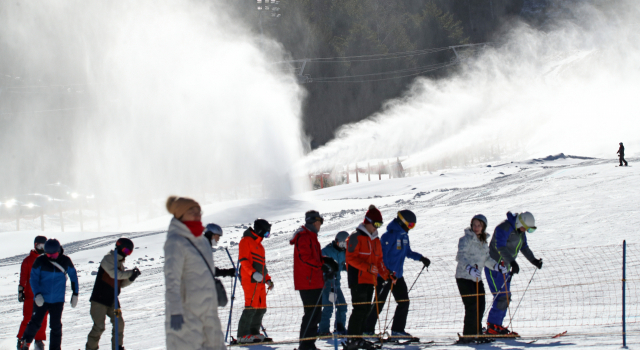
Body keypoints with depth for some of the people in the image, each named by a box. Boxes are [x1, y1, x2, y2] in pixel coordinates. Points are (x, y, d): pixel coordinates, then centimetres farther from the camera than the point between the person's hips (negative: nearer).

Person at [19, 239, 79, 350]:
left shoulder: (66, 261, -2)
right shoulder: (40, 261, -7)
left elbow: (73, 276, 12)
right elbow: (33, 278, -4)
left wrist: (75, 294, 10)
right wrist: (37, 294, -17)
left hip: (58, 301, 1)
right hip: (41, 299, -1)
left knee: (56, 326, 1)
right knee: (35, 322, 0)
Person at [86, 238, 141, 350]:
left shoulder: (120, 263, 14)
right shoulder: (108, 259, -9)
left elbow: (122, 283, 13)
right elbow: (114, 274, -24)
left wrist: (131, 278, -5)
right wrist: (130, 273, -18)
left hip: (112, 299, 7)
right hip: (99, 299, -7)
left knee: (119, 323, -2)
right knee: (99, 326, -9)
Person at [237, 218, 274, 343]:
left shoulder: (259, 245, 25)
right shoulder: (246, 241, -3)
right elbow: (243, 259, -14)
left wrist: (267, 279, 20)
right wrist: (253, 273, -26)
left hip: (260, 281, 9)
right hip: (250, 280, -9)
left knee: (261, 308, 8)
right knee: (251, 306, -15)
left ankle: (254, 332, 15)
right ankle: (243, 335, -15)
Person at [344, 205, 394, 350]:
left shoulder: (375, 239, 18)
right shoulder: (356, 237, -7)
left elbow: (379, 260, 23)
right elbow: (351, 258, -14)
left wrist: (386, 275, 10)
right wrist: (367, 267, -24)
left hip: (370, 280, 8)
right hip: (358, 279, -8)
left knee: (366, 310, 8)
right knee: (360, 309, -13)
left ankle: (358, 338, 13)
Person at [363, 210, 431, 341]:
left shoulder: (404, 235, 11)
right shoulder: (390, 235, -16)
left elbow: (407, 251, 24)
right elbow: (382, 254, -20)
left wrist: (420, 258, 11)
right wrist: (386, 273, -26)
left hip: (397, 275, 9)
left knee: (404, 302, 5)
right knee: (379, 303, -5)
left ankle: (398, 330, 10)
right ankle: (367, 330, 3)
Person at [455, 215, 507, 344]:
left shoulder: (483, 241, 13)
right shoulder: (466, 239, -11)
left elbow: (486, 258, 22)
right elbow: (461, 257, -22)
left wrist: (497, 266, 6)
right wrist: (469, 269, -38)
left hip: (476, 278, 7)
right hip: (464, 277, -7)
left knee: (480, 306, 5)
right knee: (472, 306, -11)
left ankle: (476, 334, 16)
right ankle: (468, 336, -6)